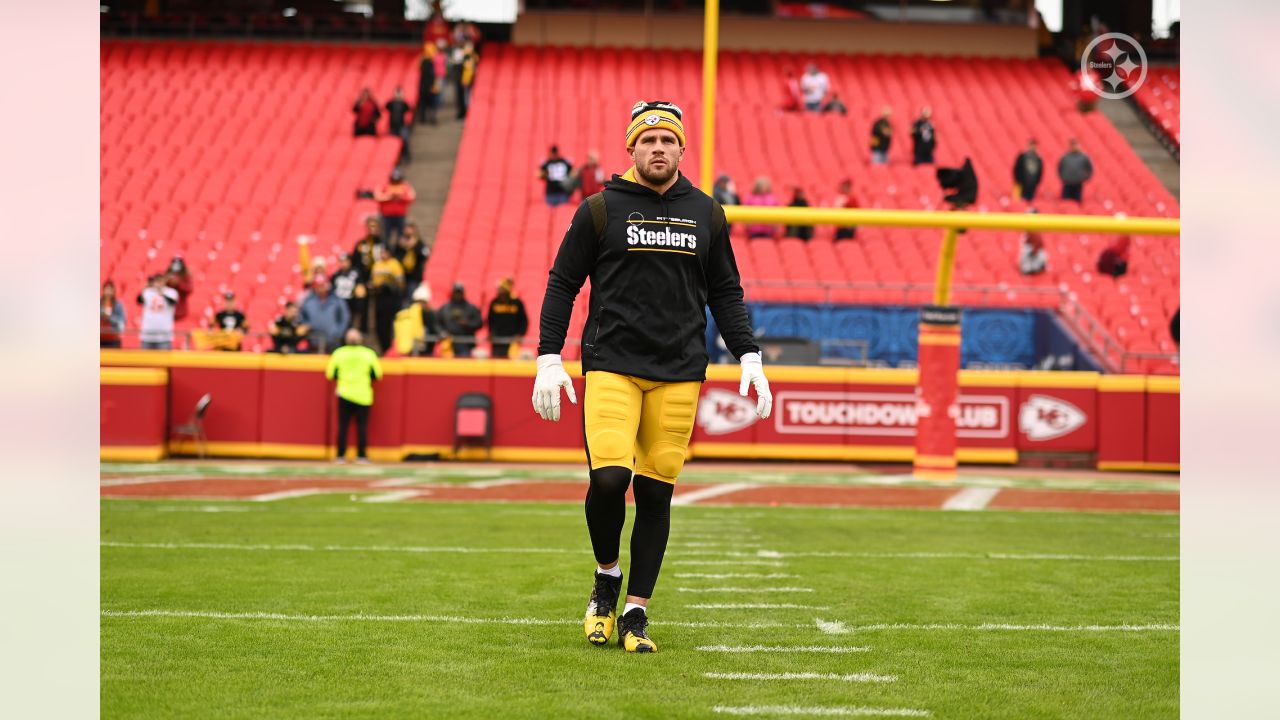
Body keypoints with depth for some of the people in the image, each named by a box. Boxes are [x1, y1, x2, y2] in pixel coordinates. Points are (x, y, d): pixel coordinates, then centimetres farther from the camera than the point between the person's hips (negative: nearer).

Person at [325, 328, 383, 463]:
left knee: (343, 426, 5)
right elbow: (377, 375, 0)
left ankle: (341, 456, 1)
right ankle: (361, 456, -1)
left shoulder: (338, 353, -1)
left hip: (344, 394, 1)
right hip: (363, 395, -1)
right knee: (362, 426, 4)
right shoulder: (369, 354, -2)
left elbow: (330, 374, 0)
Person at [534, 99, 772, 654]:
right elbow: (562, 284, 6)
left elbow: (725, 292, 17)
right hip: (611, 365, -2)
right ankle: (606, 578, 10)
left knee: (656, 491, 0)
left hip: (679, 373, 3)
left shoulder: (706, 214, 11)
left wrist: (749, 358, 6)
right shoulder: (600, 210, 3)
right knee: (610, 477, -18)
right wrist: (549, 360, -2)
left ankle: (636, 614, 10)